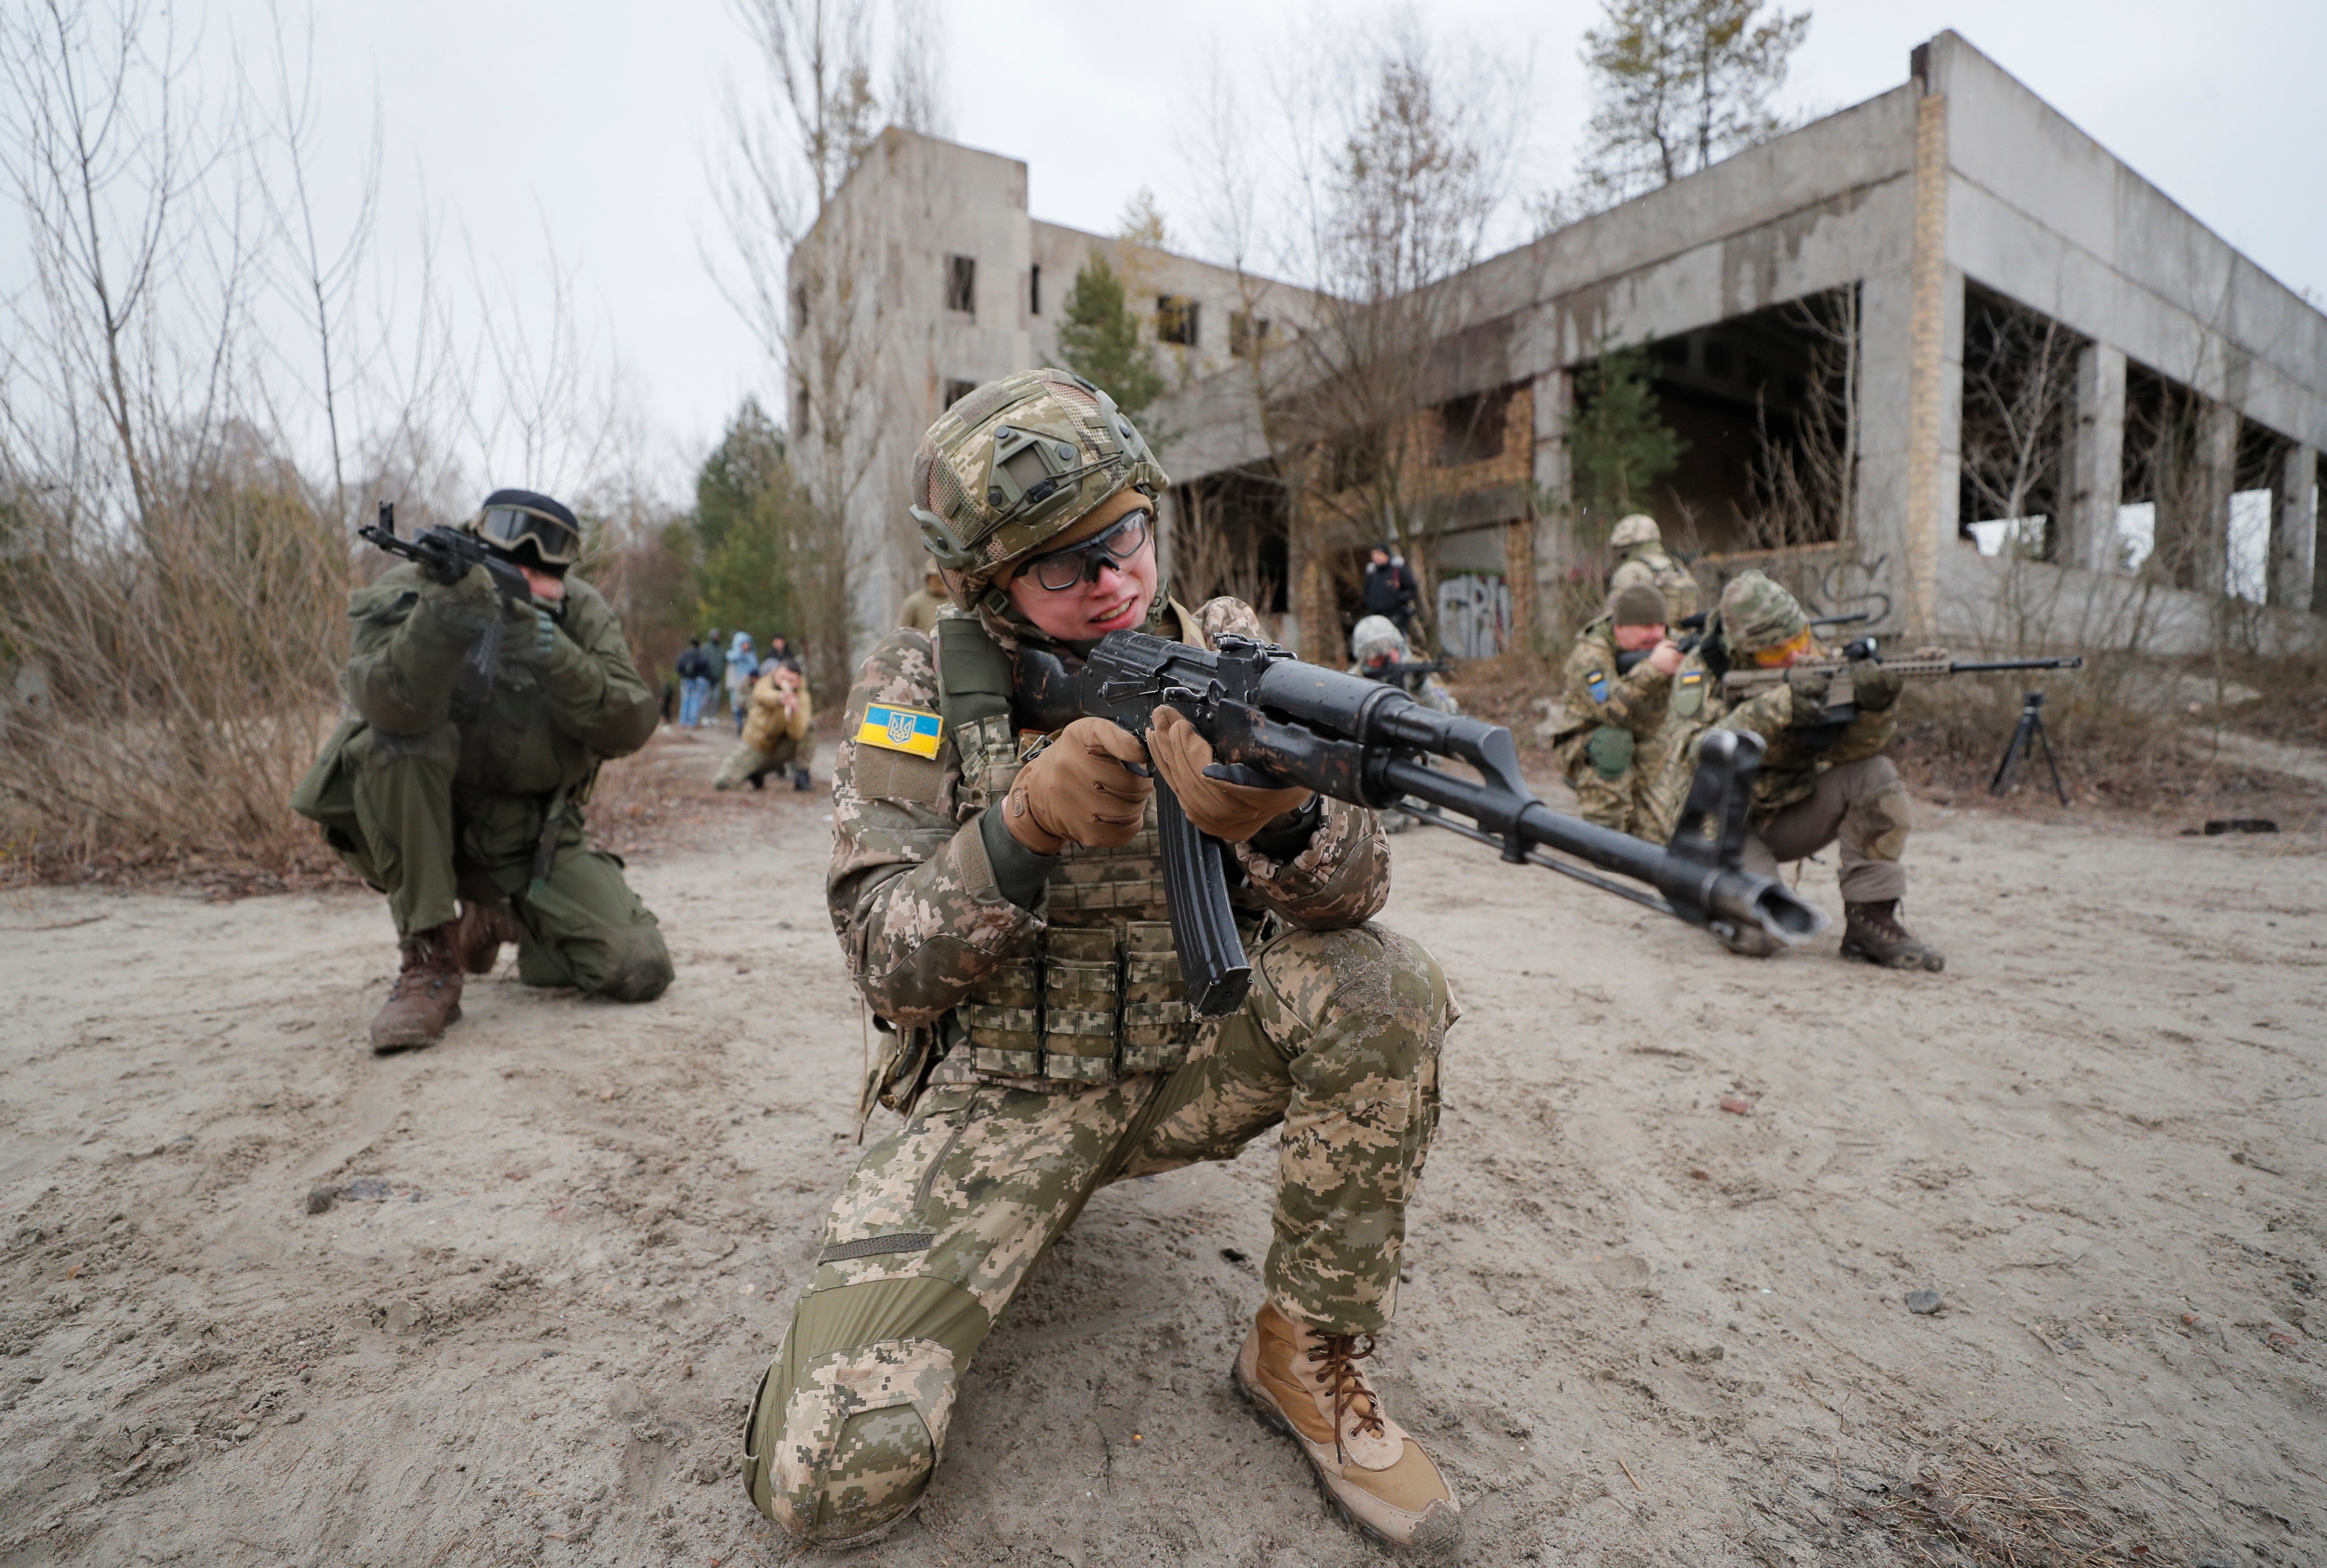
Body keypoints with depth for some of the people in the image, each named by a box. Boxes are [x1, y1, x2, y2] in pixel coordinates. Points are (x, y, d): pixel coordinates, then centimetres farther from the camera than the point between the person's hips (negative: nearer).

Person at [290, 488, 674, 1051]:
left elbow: (629, 729, -20)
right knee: (403, 739, -35)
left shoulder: (581, 614, -8)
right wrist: (443, 608, -50)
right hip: (414, 826, -1)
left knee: (639, 971, -15)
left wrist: (553, 656, -35)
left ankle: (501, 921, 20)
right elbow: (392, 705, -36)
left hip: (528, 834, 1)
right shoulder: (402, 594, -14)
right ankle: (430, 960, -21)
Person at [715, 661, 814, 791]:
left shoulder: (802, 696, -16)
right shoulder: (766, 682, -18)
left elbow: (797, 733, -29)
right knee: (721, 783, -14)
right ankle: (756, 775, 19)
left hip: (782, 749, 0)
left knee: (809, 723, -26)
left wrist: (795, 710, -47)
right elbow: (762, 694, -46)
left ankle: (801, 774, -13)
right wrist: (780, 698, -69)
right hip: (755, 746, 0)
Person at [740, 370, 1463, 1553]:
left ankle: (1305, 1355, -3)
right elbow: (886, 963, -12)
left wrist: (1277, 822, -36)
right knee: (832, 1471, -18)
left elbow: (1351, 893, -11)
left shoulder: (1221, 649, -4)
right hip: (999, 1091, -2)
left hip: (1185, 1065, 3)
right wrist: (1024, 824, -31)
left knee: (1382, 986, -24)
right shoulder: (918, 686, -8)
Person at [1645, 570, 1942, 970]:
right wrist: (1776, 709, -43)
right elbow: (1699, 754, -33)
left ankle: (1871, 921, -10)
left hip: (1786, 816, 5)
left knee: (1875, 777, -18)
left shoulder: (1815, 661, -5)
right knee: (1756, 937, -25)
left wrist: (1875, 706, -36)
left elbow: (1847, 749, -15)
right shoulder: (1700, 672, -17)